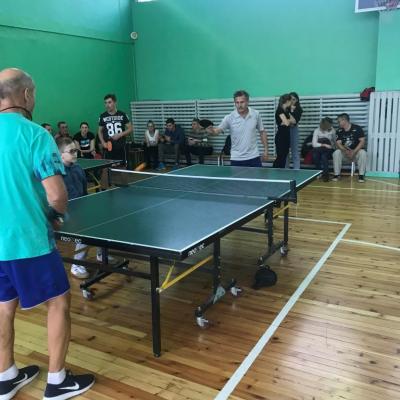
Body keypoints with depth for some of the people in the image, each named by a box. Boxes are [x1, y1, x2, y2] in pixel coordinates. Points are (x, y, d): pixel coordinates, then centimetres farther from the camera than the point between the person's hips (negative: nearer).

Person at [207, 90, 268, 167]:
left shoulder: (256, 114, -1)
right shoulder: (229, 118, -9)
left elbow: (262, 132, 9)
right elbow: (217, 130, -13)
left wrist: (266, 149, 6)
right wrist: (212, 131, -37)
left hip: (254, 157, 2)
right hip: (236, 159, -1)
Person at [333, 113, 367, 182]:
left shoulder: (357, 128, -9)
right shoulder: (340, 131, 2)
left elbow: (362, 141, -15)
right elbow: (338, 143, -7)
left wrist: (354, 152, -28)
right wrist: (345, 151, -28)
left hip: (356, 152, -3)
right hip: (345, 152, 3)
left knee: (363, 153, -34)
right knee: (336, 153, -27)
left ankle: (361, 175, -23)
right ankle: (336, 174, -18)